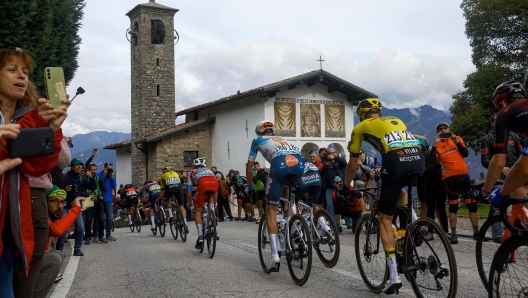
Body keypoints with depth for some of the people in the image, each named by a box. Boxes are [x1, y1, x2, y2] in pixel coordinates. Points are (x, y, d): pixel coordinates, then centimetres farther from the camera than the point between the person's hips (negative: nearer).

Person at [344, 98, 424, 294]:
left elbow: (352, 166, 27)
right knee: (399, 189, 38)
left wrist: (346, 186, 43)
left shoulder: (361, 127, 23)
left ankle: (394, 276, 6)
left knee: (385, 219, 9)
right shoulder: (396, 121, 35)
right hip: (419, 159, 5)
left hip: (396, 161, -5)